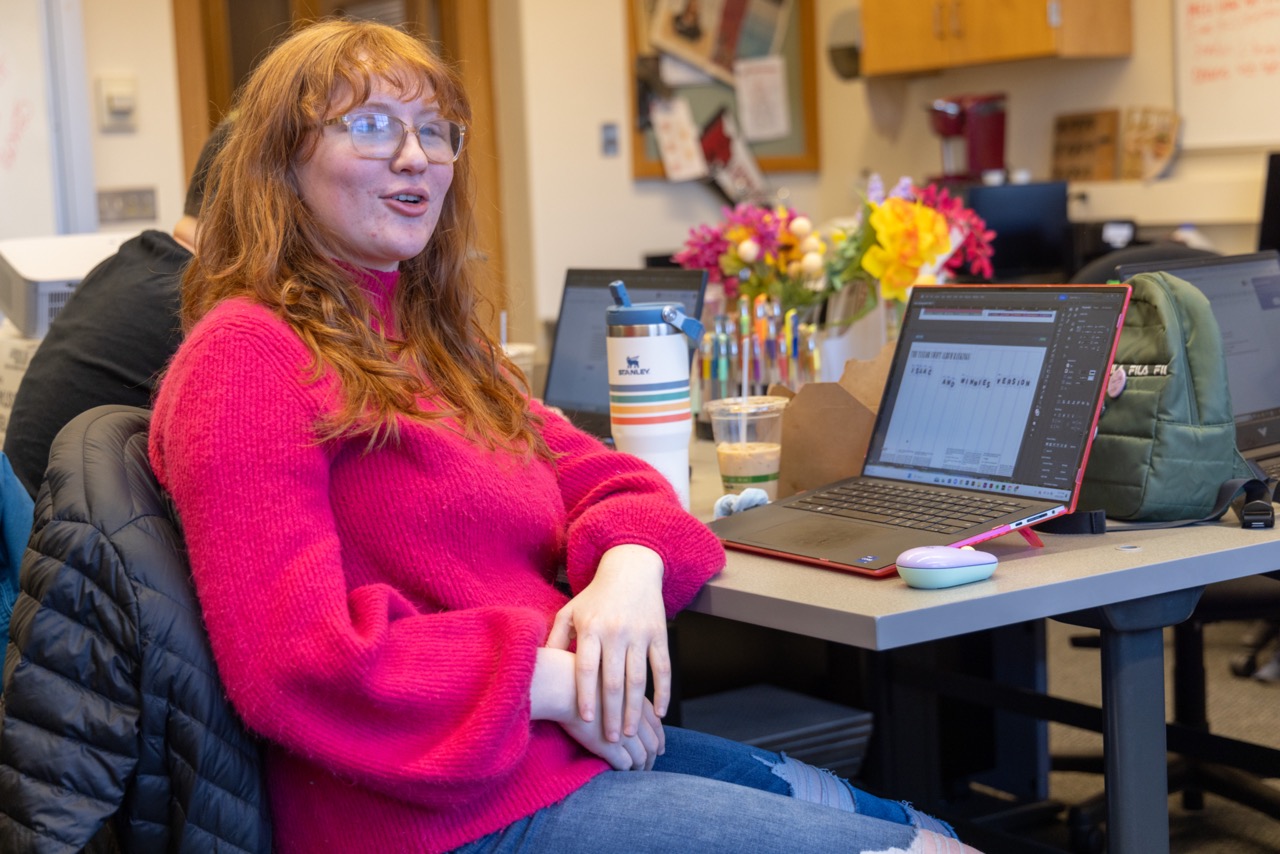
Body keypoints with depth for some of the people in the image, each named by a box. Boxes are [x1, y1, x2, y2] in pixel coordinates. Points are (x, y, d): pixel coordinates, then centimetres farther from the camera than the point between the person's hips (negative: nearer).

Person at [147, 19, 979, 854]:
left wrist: (630, 563, -10)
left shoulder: (441, 345, 18)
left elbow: (605, 481, 14)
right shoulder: (247, 358, -10)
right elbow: (293, 658, -19)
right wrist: (554, 681, -19)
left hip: (576, 746, 8)